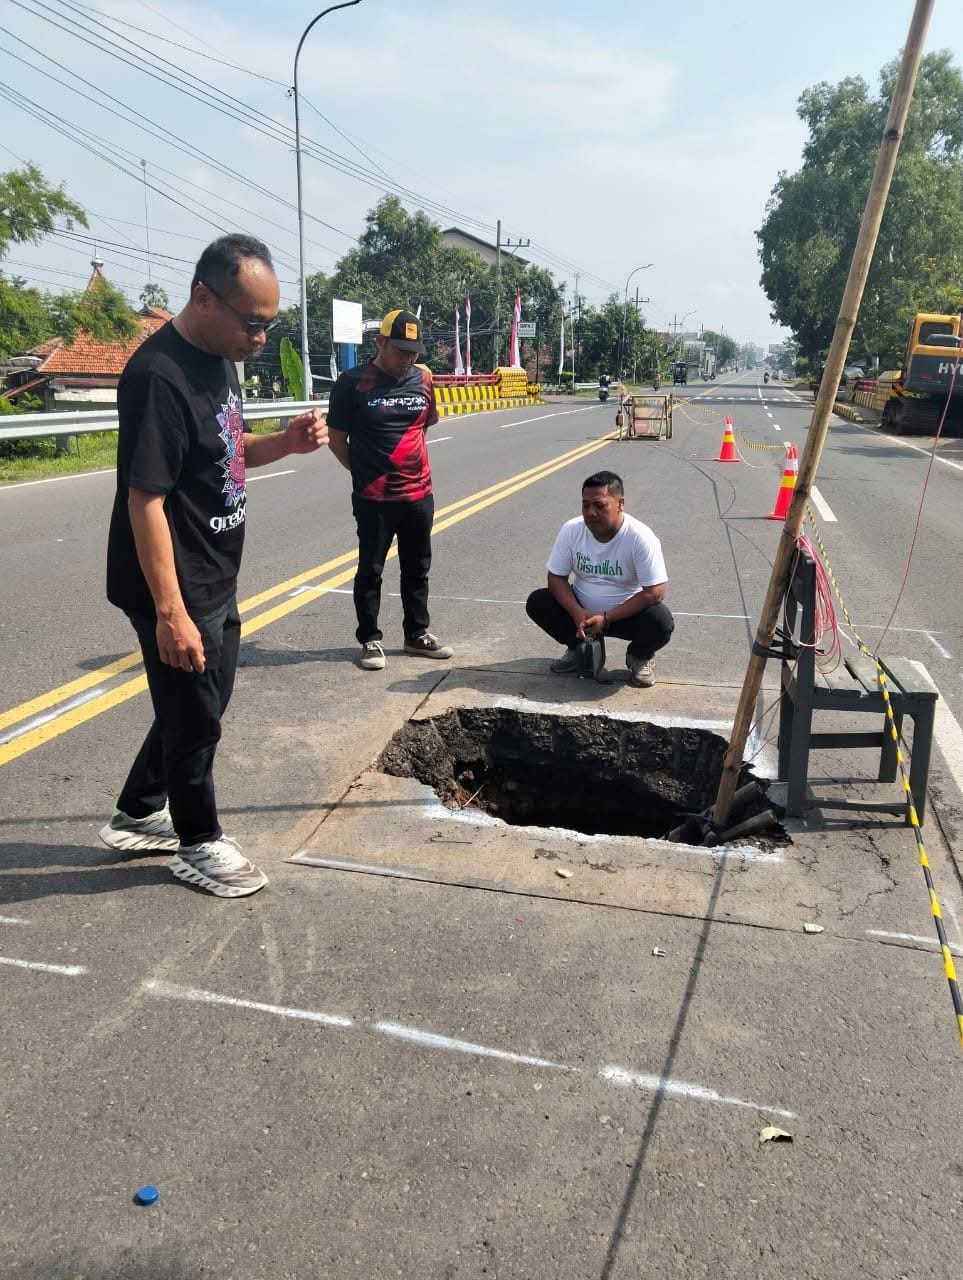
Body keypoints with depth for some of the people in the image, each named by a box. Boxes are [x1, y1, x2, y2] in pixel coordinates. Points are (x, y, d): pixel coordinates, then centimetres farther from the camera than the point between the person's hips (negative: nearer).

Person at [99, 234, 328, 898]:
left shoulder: (219, 357, 5)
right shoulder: (159, 377, -23)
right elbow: (144, 500, -25)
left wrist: (286, 442, -4)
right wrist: (170, 612, -25)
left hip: (218, 582, 9)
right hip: (178, 591, -9)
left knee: (202, 705, 22)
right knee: (194, 719, 7)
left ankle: (138, 815, 40)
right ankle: (199, 843, 29)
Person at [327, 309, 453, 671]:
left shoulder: (422, 380, 5)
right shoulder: (353, 383, -9)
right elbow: (337, 440, -2)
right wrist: (366, 472, 3)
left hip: (419, 495, 5)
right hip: (373, 498, -4)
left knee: (417, 569, 14)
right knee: (370, 571, 6)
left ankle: (417, 634, 27)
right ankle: (370, 639, 18)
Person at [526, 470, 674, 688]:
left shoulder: (641, 537, -24)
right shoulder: (571, 530, -15)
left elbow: (655, 593, -24)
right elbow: (556, 577, -7)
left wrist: (606, 619, -27)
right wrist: (577, 613, -25)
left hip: (627, 613, -3)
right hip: (582, 611, 3)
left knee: (661, 622, -32)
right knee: (537, 602, -18)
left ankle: (639, 657, 5)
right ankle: (580, 647, 8)